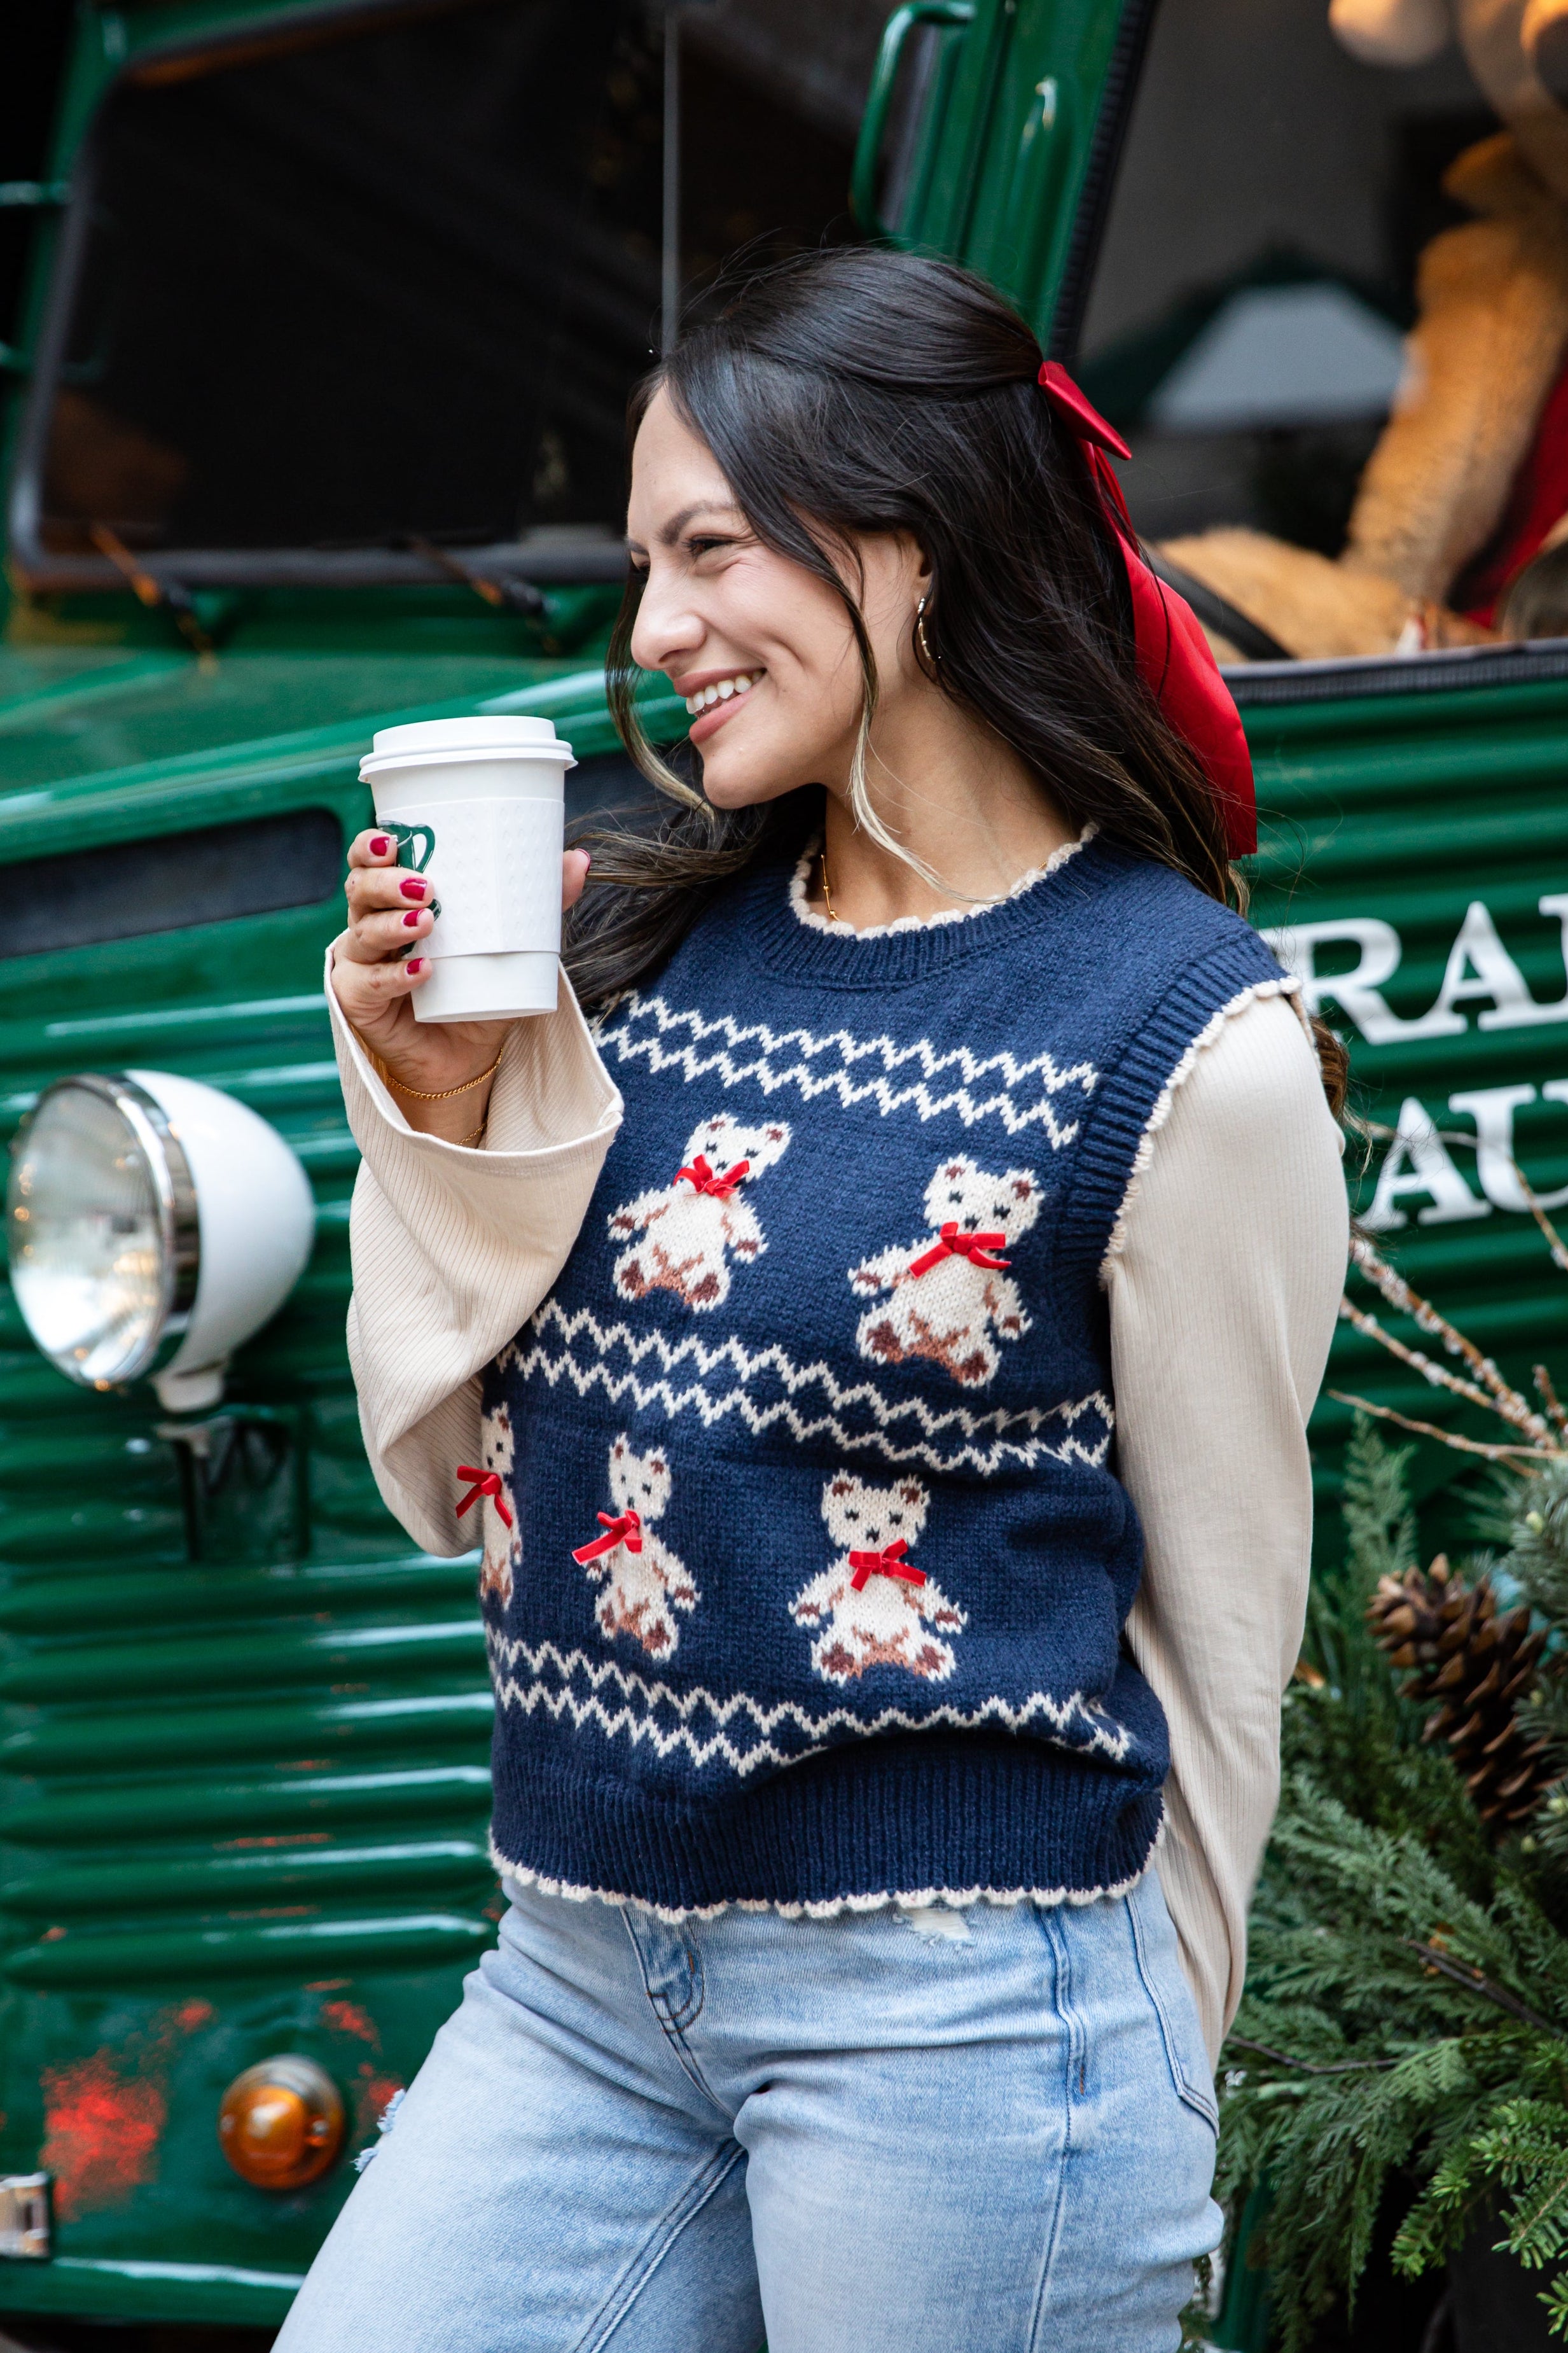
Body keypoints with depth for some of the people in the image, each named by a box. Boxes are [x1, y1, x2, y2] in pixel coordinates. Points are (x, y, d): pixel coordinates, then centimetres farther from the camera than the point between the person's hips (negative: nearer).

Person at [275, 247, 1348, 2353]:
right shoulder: (645, 950, 5)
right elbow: (450, 1483, 9)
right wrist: (447, 1111, -5)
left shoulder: (1191, 1037, -9)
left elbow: (1218, 1626, -1)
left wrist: (1132, 2085, 7)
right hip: (575, 1982, 5)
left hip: (947, 2004, -5)